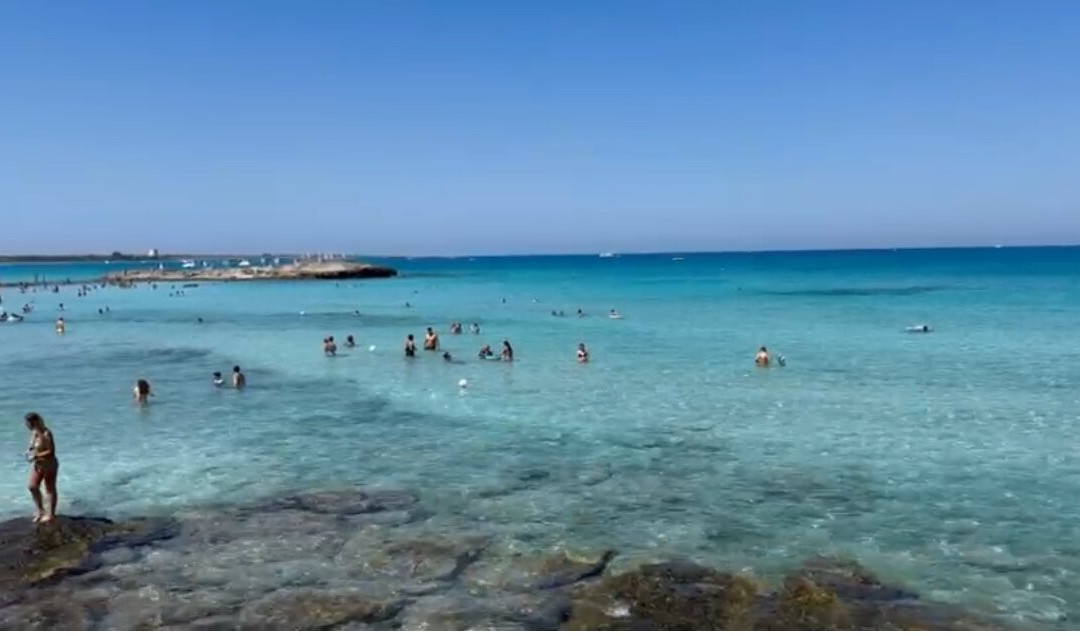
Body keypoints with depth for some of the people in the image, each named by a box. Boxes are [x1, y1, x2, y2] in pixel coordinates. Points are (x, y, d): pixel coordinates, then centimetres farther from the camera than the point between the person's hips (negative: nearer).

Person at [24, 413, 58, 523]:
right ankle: (40, 510, 29)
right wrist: (29, 451, -4)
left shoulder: (46, 434, -25)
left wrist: (36, 456, -26)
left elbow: (51, 451, -24)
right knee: (32, 487, 11)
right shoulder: (34, 432, 0)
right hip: (37, 464, 8)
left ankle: (51, 514, 19)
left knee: (50, 489, 5)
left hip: (49, 465, -8)